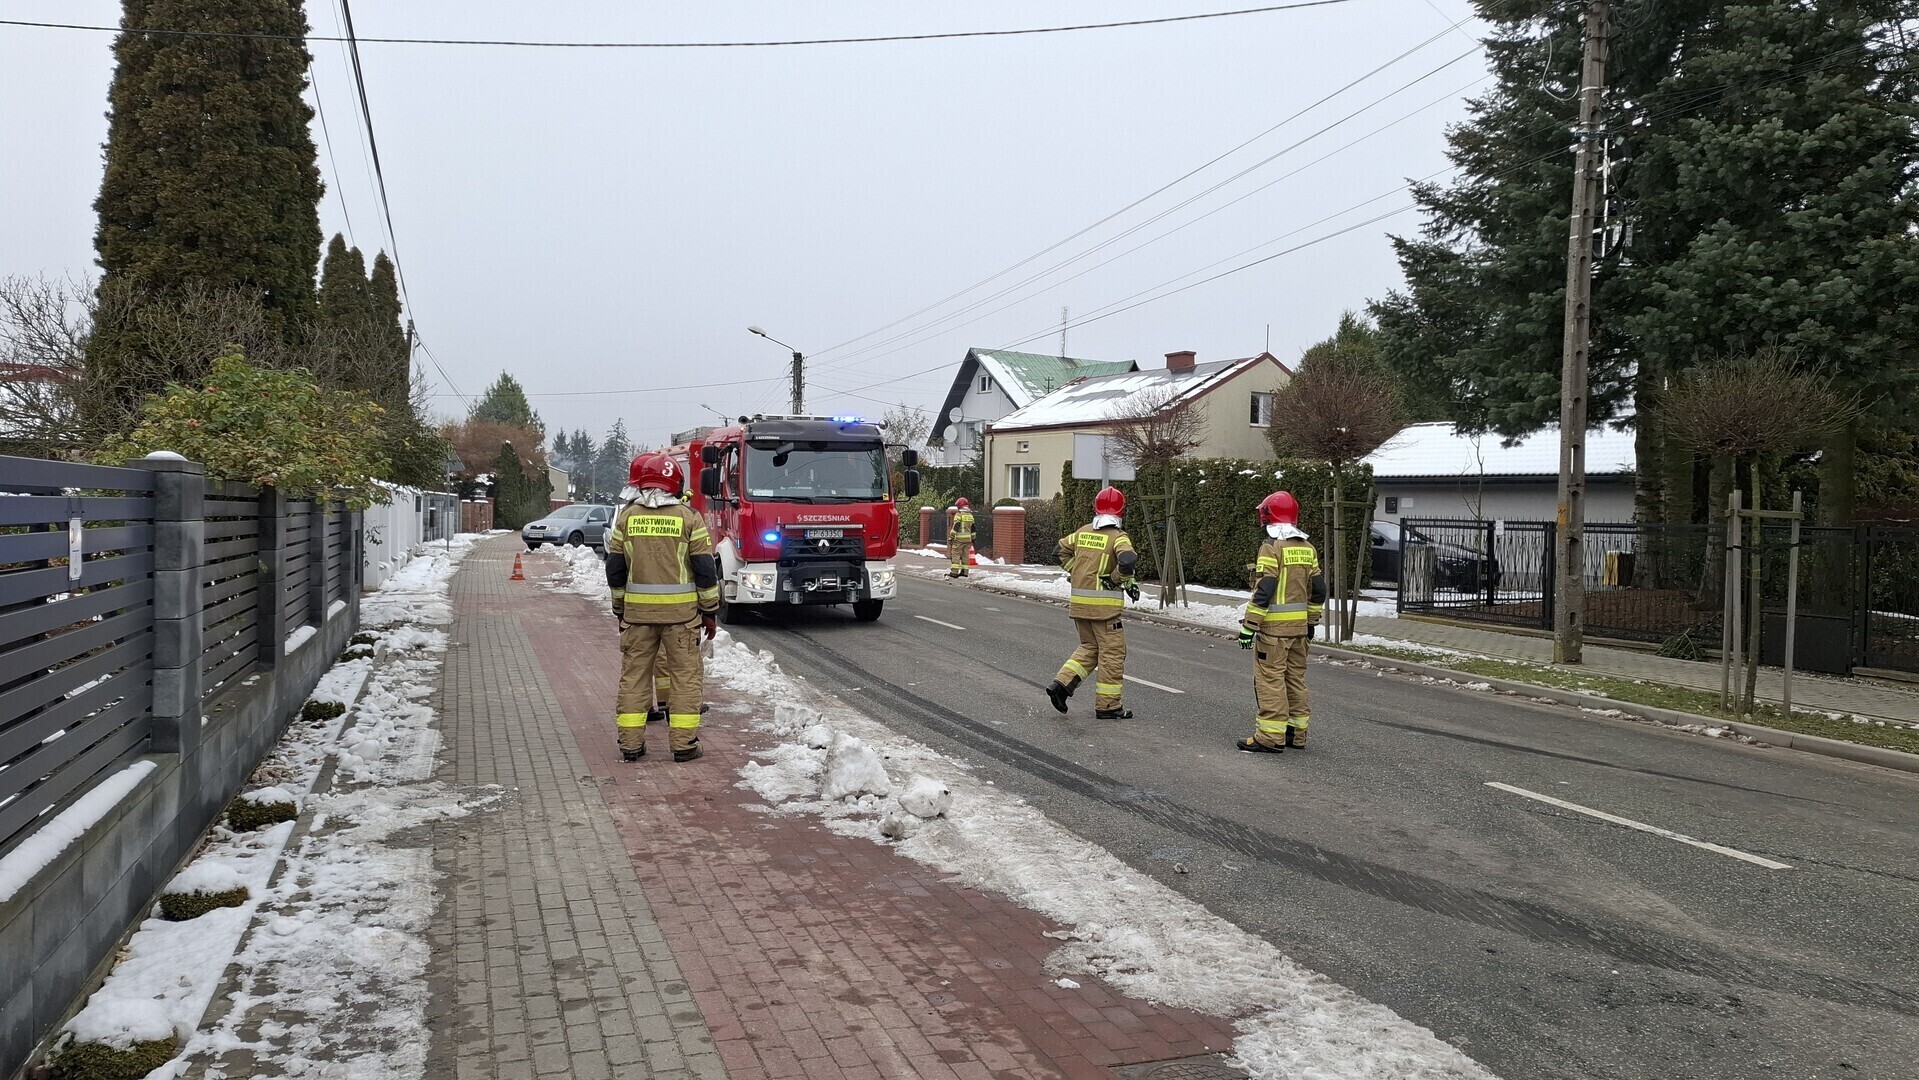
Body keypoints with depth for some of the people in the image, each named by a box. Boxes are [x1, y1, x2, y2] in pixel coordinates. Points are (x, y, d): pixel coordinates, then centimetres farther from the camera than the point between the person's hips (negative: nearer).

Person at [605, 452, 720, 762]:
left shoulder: (626, 517, 2)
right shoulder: (688, 518, -4)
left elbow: (615, 570, 6)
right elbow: (705, 570, -5)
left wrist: (619, 609, 18)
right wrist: (710, 611, 4)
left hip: (637, 611, 2)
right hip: (681, 611, -2)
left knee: (634, 673, 11)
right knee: (685, 674, 5)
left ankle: (630, 743, 14)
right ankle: (683, 743, 6)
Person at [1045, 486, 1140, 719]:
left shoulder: (1083, 532, 7)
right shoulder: (1118, 536, -11)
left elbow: (1062, 550, 20)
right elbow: (1128, 560, -28)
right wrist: (1120, 579, -10)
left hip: (1079, 602, 6)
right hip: (1104, 603, -6)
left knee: (1089, 647, 21)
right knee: (1112, 652, 4)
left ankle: (1061, 684, 7)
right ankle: (1107, 705, 8)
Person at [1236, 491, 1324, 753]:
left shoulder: (1272, 547, -13)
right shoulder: (1307, 548, 10)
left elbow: (1263, 591, -19)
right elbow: (1318, 590, 14)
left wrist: (1249, 625, -16)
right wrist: (1311, 622, 23)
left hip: (1274, 626, -8)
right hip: (1299, 625, 8)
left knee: (1270, 678, -5)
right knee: (1295, 677, 15)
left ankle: (1270, 737, -5)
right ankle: (1296, 733, 21)